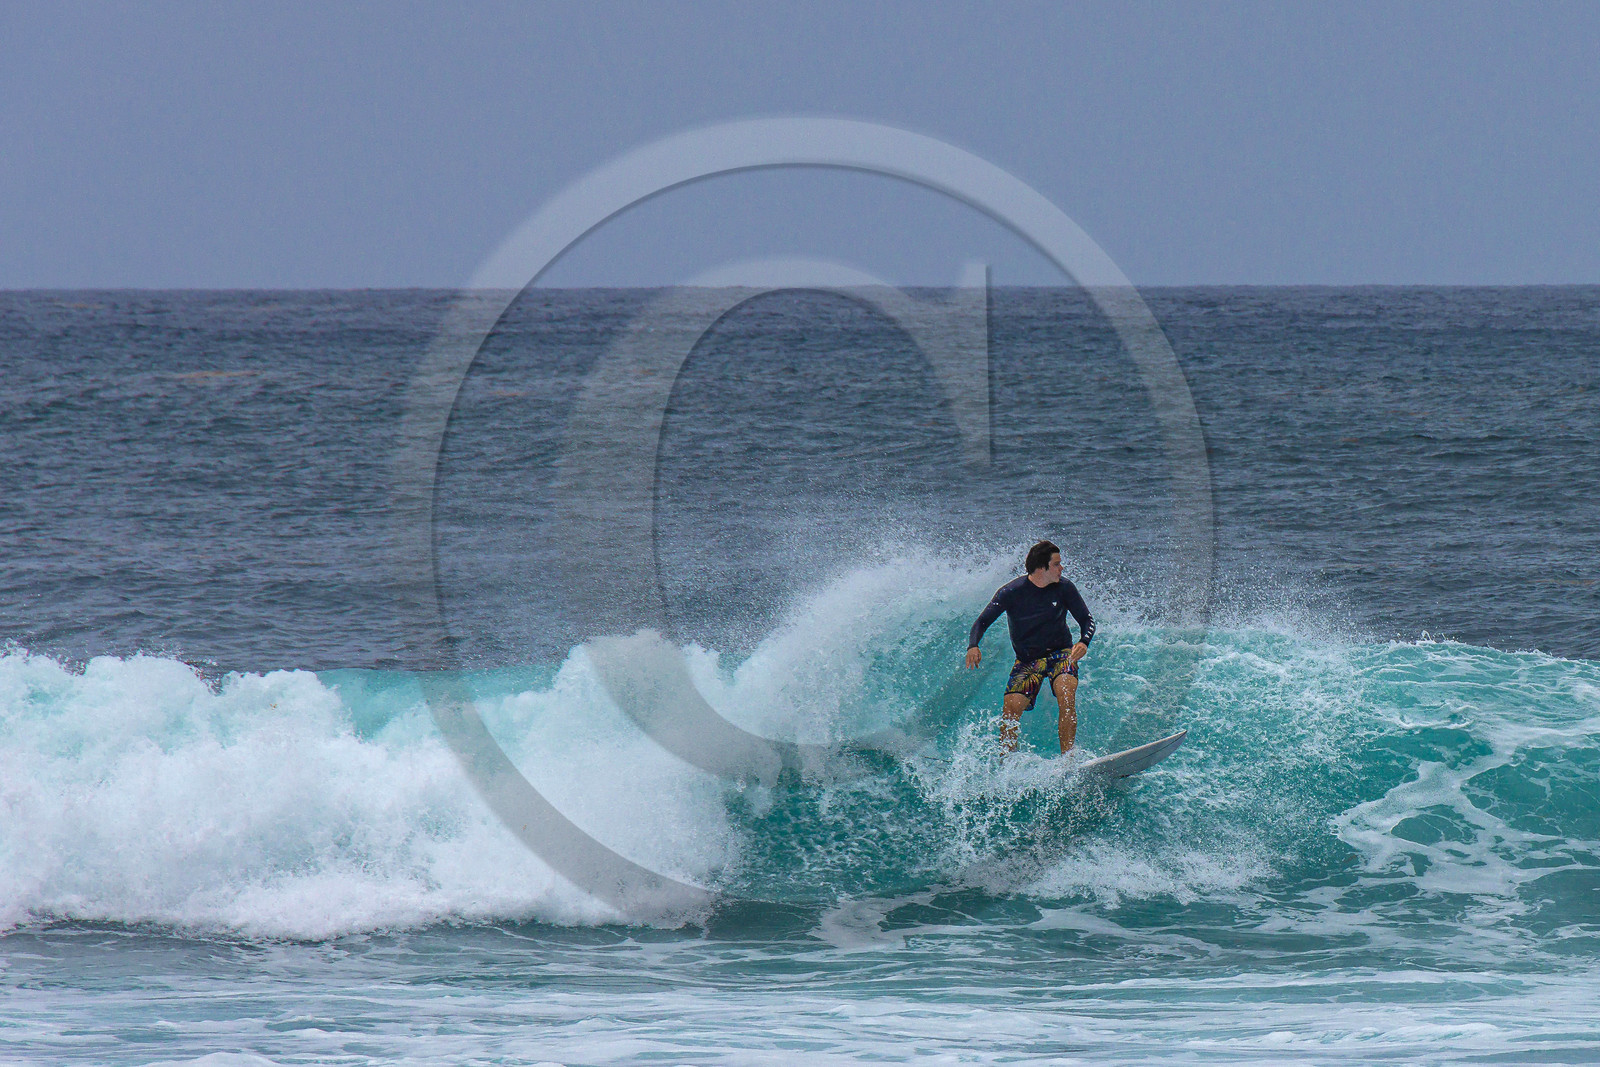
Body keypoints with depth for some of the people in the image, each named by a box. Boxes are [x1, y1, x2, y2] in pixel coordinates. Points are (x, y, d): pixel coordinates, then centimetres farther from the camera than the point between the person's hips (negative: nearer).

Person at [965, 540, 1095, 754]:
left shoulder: (1064, 588, -7)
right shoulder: (1011, 592, -11)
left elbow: (1087, 619, 0)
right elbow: (983, 622, -7)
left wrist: (1084, 642, -23)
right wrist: (973, 646, -28)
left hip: (1060, 655, 0)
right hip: (1027, 660, 0)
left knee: (1066, 692, -30)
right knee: (1011, 708, -17)